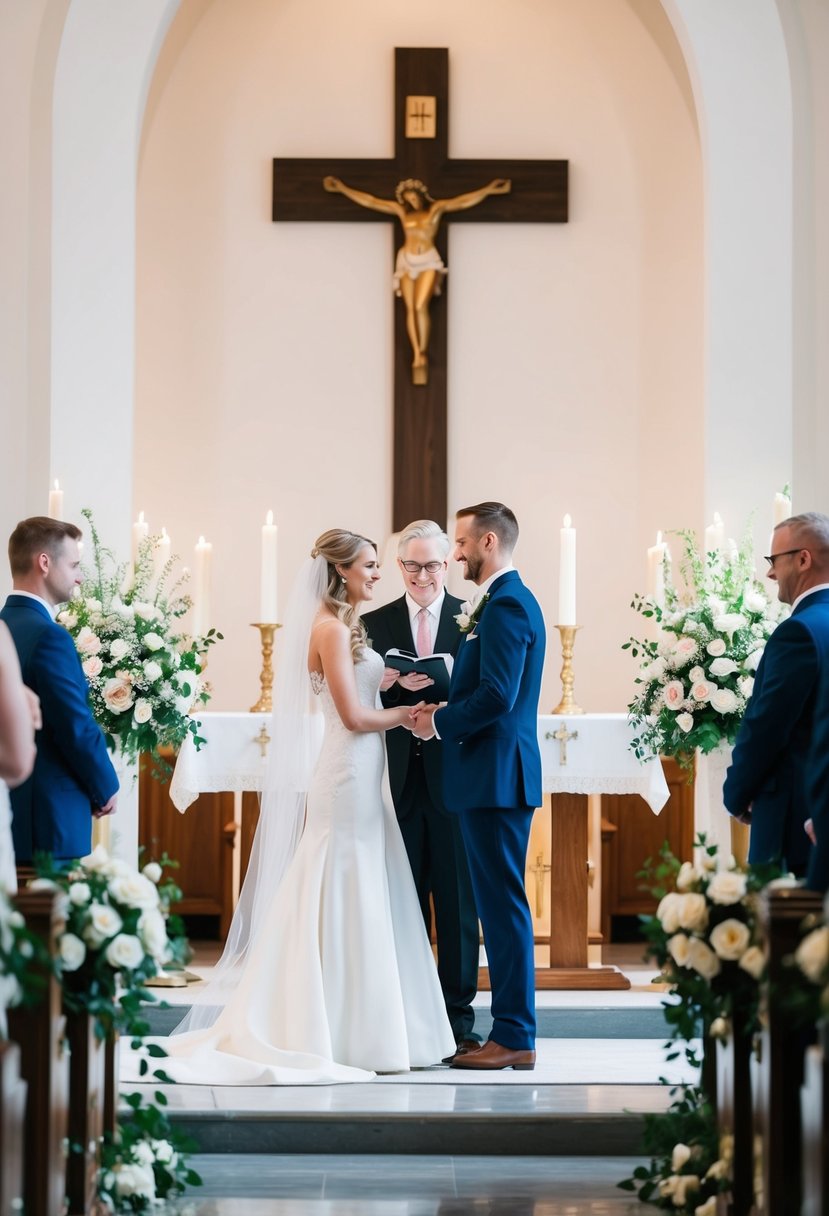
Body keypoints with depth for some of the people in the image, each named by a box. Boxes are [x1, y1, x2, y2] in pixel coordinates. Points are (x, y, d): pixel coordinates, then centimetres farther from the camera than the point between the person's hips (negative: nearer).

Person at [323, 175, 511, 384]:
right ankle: (418, 356, -2)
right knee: (410, 309, -3)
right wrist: (342, 188, 9)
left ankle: (423, 353, -4)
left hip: (428, 261, -3)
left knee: (420, 306, -16)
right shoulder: (401, 210, 10)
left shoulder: (436, 208, 6)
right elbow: (370, 201, 10)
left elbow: (464, 201, 0)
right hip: (407, 262, 3)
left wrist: (490, 189, -8)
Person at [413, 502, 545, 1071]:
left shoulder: (506, 605, -15)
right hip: (495, 774, 11)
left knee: (504, 902, -6)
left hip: (497, 775, -11)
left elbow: (497, 695, -23)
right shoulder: (508, 600, 18)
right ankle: (512, 1029, 17)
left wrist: (440, 721, -11)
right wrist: (445, 709, 7)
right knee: (501, 902, 12)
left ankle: (514, 1038, -2)